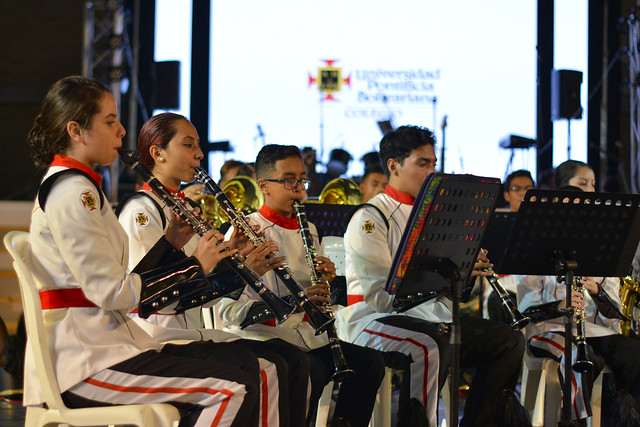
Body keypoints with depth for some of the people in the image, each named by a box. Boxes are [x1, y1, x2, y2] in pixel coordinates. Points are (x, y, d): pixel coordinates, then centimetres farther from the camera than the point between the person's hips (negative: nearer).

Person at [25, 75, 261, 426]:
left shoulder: (74, 187, 19)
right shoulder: (72, 192, -13)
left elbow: (120, 275, 16)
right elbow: (111, 291, -19)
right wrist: (194, 266, -11)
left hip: (101, 340, 10)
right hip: (78, 361, -10)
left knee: (244, 363, 4)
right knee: (233, 390, -20)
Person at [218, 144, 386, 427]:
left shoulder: (308, 231, 17)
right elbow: (230, 309, -16)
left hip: (309, 335, 7)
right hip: (265, 337, -7)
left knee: (370, 363, -12)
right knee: (313, 371, -33)